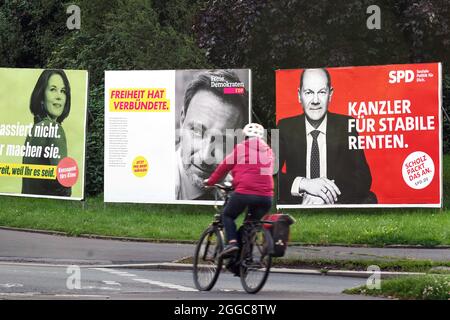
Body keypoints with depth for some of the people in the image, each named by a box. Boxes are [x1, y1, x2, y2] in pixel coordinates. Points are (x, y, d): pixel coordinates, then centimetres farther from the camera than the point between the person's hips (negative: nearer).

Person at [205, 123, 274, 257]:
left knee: (228, 215, 16)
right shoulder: (268, 151, 19)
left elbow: (224, 166, 12)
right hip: (266, 196, 4)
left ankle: (232, 242, -7)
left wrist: (210, 181, 26)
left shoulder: (241, 148, 6)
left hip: (244, 192, -4)